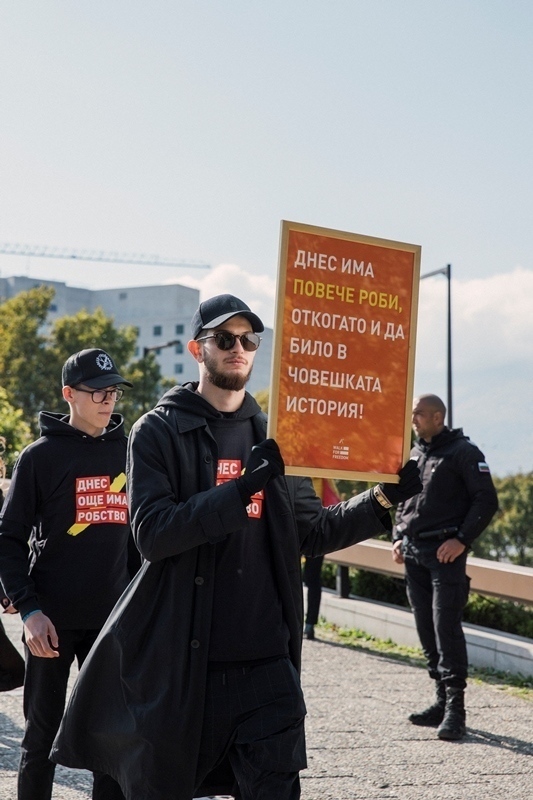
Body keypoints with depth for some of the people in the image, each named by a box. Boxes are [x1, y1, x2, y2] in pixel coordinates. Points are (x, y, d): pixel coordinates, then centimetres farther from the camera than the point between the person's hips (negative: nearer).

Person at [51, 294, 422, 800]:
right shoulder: (159, 432, -1)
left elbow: (311, 533, 15)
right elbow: (152, 532, -15)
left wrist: (383, 500, 1)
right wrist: (243, 488, -24)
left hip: (266, 661, 3)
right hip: (179, 659, -3)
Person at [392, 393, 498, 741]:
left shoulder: (464, 452, -5)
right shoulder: (413, 454, 17)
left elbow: (487, 500, -8)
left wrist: (462, 539, -16)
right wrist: (399, 537, 11)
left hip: (446, 553, -7)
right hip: (414, 554, 7)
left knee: (446, 627, -12)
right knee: (427, 629, 8)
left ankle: (456, 707, -11)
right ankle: (443, 699, 16)